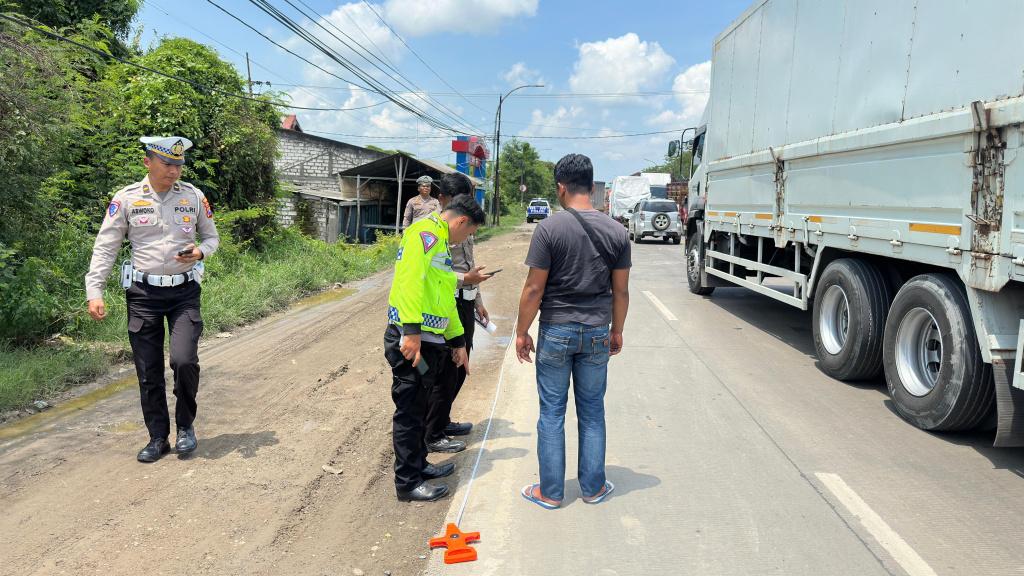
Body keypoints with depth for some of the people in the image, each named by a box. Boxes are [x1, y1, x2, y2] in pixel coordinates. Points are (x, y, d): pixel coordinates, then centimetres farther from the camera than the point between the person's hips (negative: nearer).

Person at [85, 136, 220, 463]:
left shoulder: (194, 197, 2)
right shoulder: (126, 199, -1)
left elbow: (212, 238, 13)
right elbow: (105, 248, 0)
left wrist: (200, 252, -10)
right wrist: (94, 292, -9)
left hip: (184, 291, 0)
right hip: (143, 292, 0)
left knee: (184, 360, -15)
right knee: (148, 372, 5)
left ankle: (185, 424, 11)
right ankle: (158, 438, 21)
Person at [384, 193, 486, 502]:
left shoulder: (440, 242, 21)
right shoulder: (426, 233, -11)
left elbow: (446, 300, 27)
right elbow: (411, 280, -26)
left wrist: (458, 341, 29)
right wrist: (412, 331, -30)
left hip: (429, 340, 10)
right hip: (411, 340, -10)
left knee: (418, 408, 20)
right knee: (409, 413, 1)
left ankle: (418, 465, 34)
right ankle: (408, 483, 11)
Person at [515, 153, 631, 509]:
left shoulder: (549, 228, -12)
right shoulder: (616, 232, 0)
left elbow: (534, 289, -11)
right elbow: (620, 291, 5)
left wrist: (522, 332, 0)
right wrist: (616, 332, 17)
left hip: (556, 333, -3)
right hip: (597, 334, 3)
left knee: (552, 412, 8)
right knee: (592, 411, 14)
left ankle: (550, 492, 17)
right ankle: (593, 488, 25)